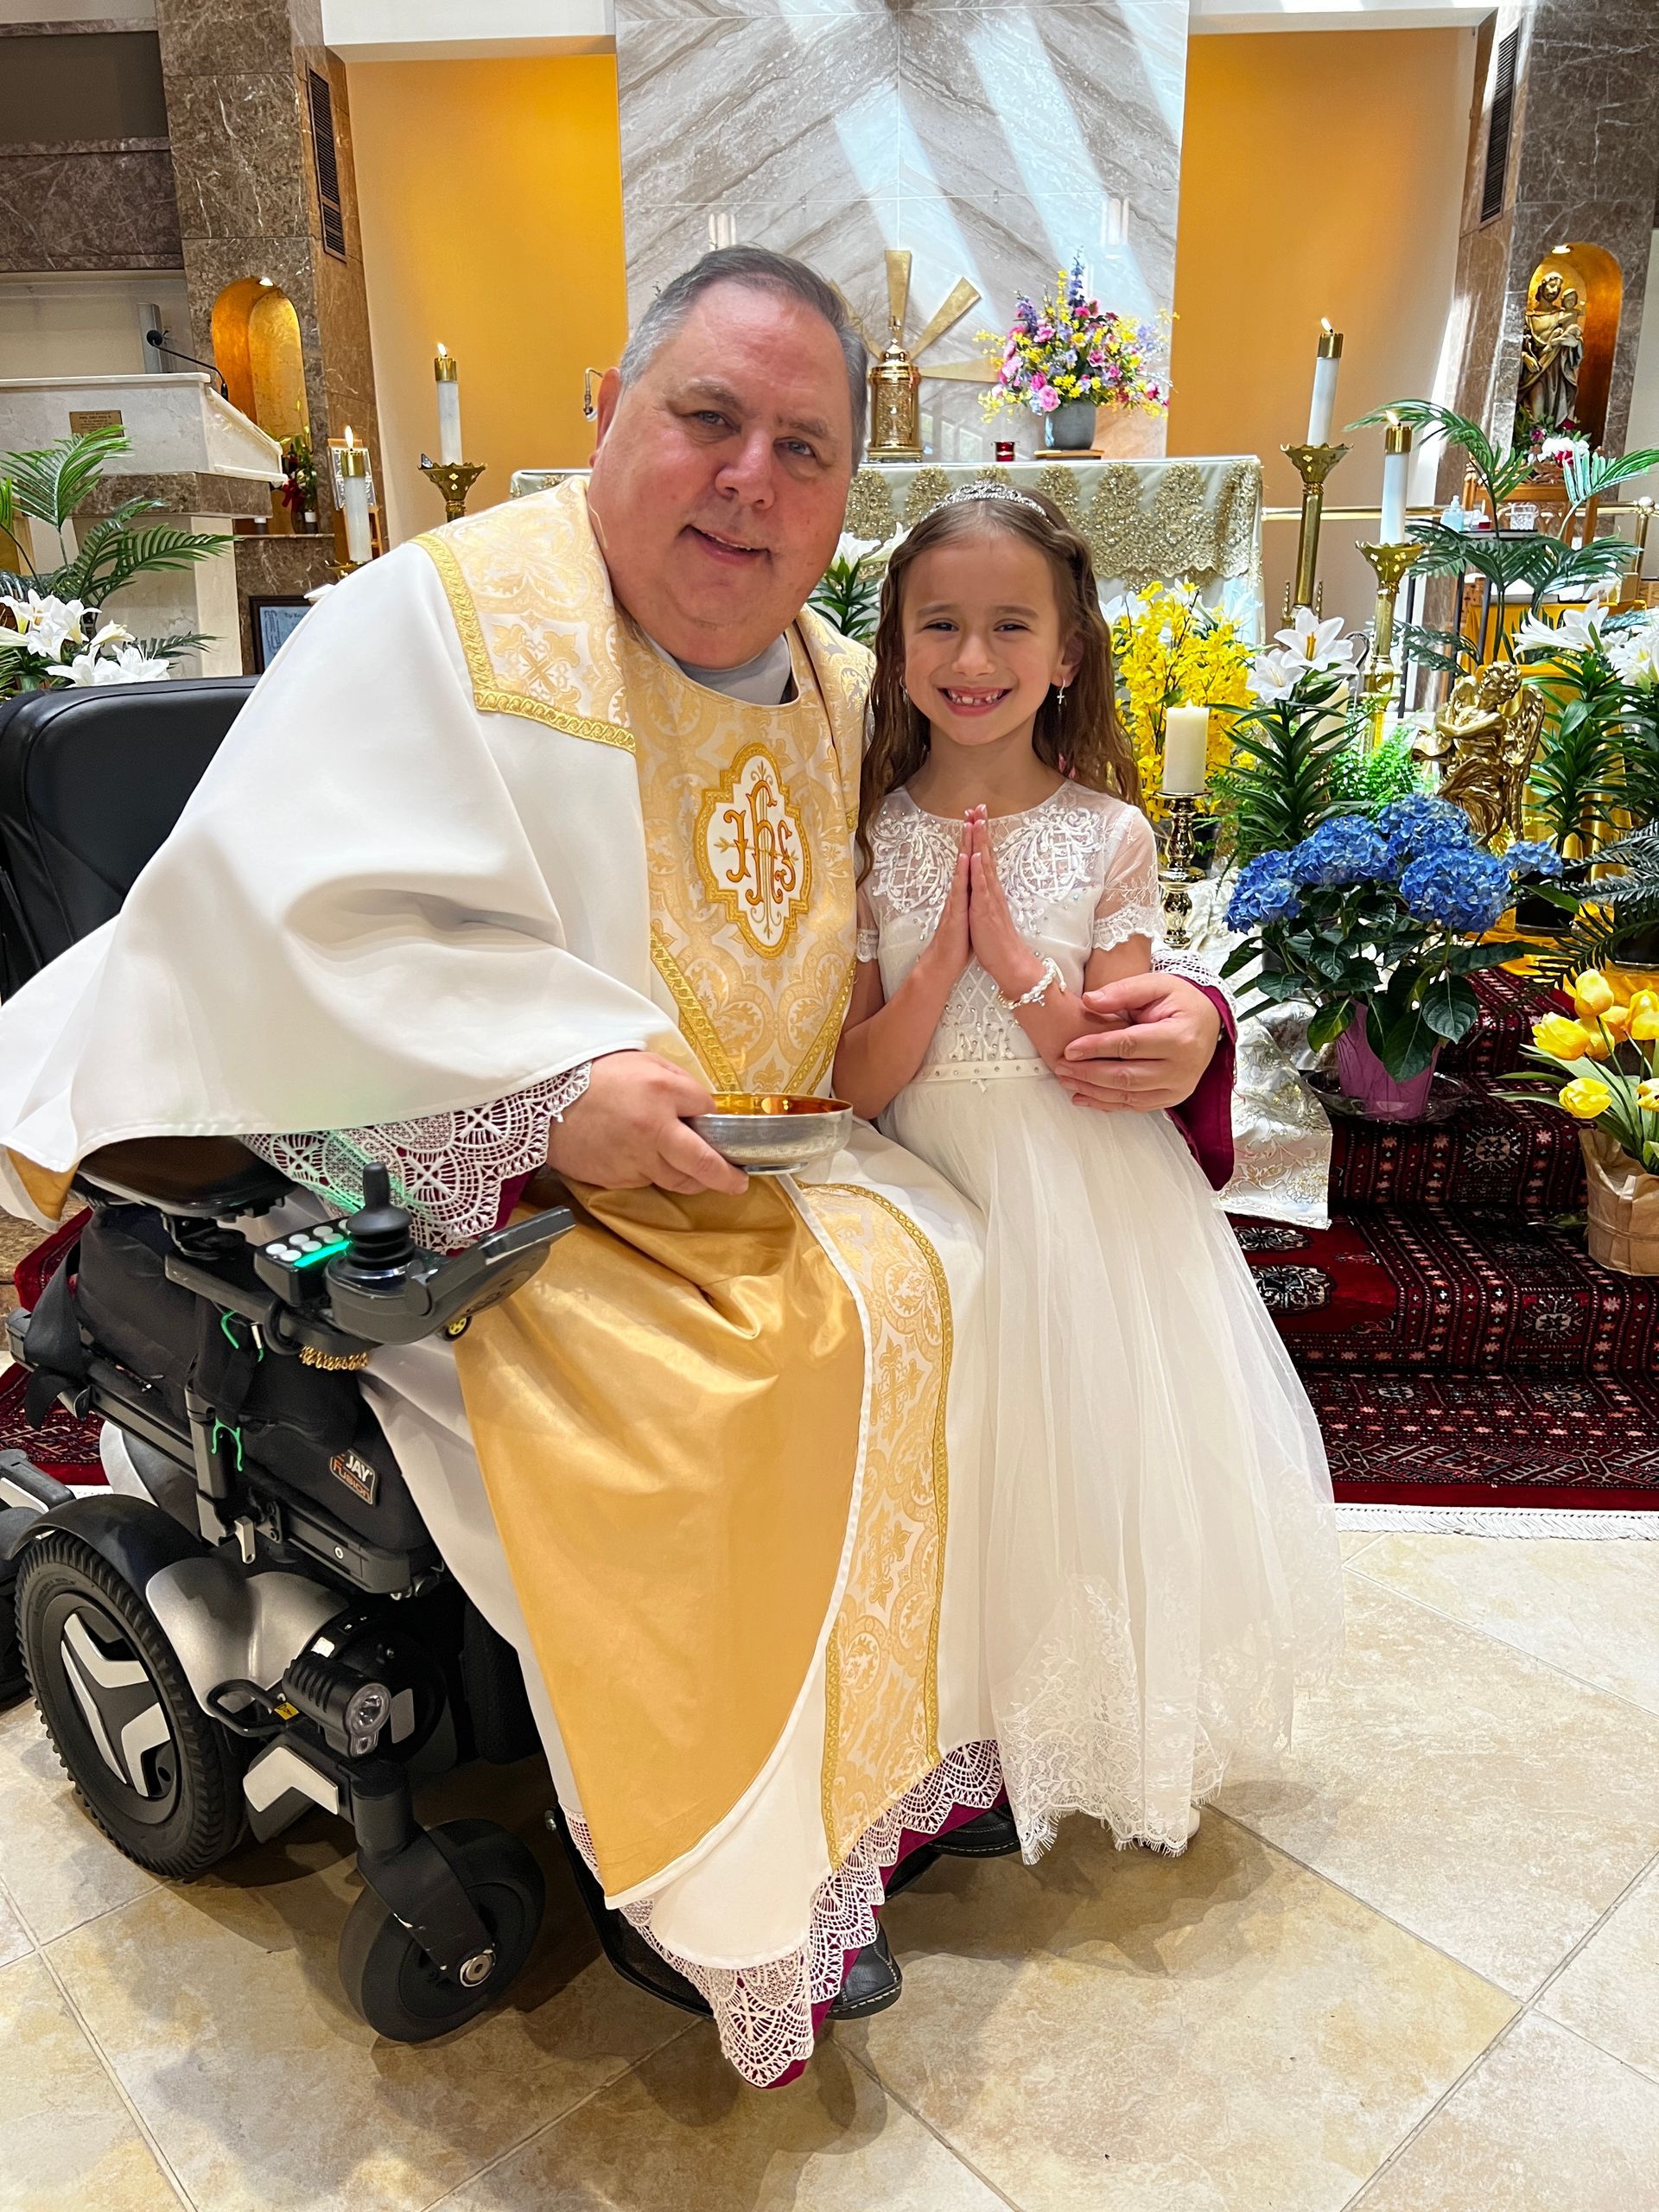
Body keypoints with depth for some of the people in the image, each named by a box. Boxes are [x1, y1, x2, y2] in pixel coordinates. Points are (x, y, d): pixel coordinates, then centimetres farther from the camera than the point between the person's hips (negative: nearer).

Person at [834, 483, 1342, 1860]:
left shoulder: (1111, 838, -5)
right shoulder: (868, 842, -3)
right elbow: (855, 1085, -8)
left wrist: (1010, 950, -19)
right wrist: (944, 949, -19)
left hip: (1089, 1209, 0)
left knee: (1091, 1446, 7)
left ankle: (1098, 1721, 34)